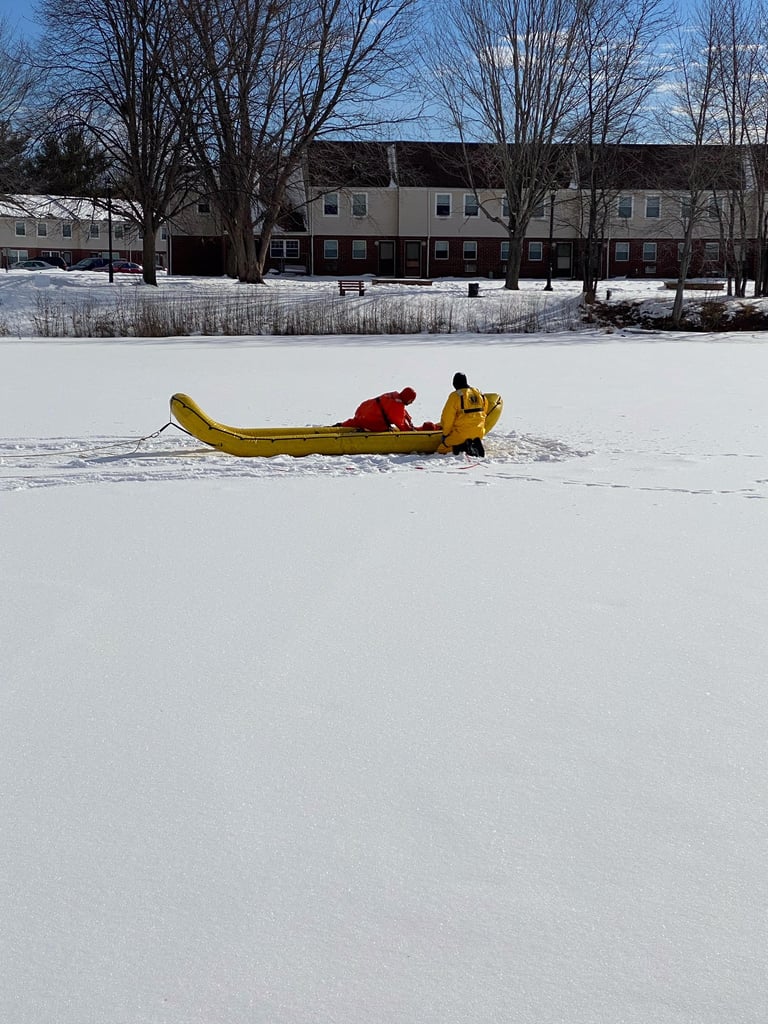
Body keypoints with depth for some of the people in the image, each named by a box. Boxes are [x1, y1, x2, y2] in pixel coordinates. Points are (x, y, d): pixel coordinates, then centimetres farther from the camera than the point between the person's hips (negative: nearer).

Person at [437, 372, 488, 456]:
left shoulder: (455, 395, -10)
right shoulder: (479, 394, 11)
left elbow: (447, 417, -10)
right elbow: (484, 412, 20)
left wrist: (445, 434, 2)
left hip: (462, 433, -6)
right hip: (479, 433, 6)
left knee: (441, 450, 3)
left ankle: (461, 447, -20)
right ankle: (476, 445, 0)